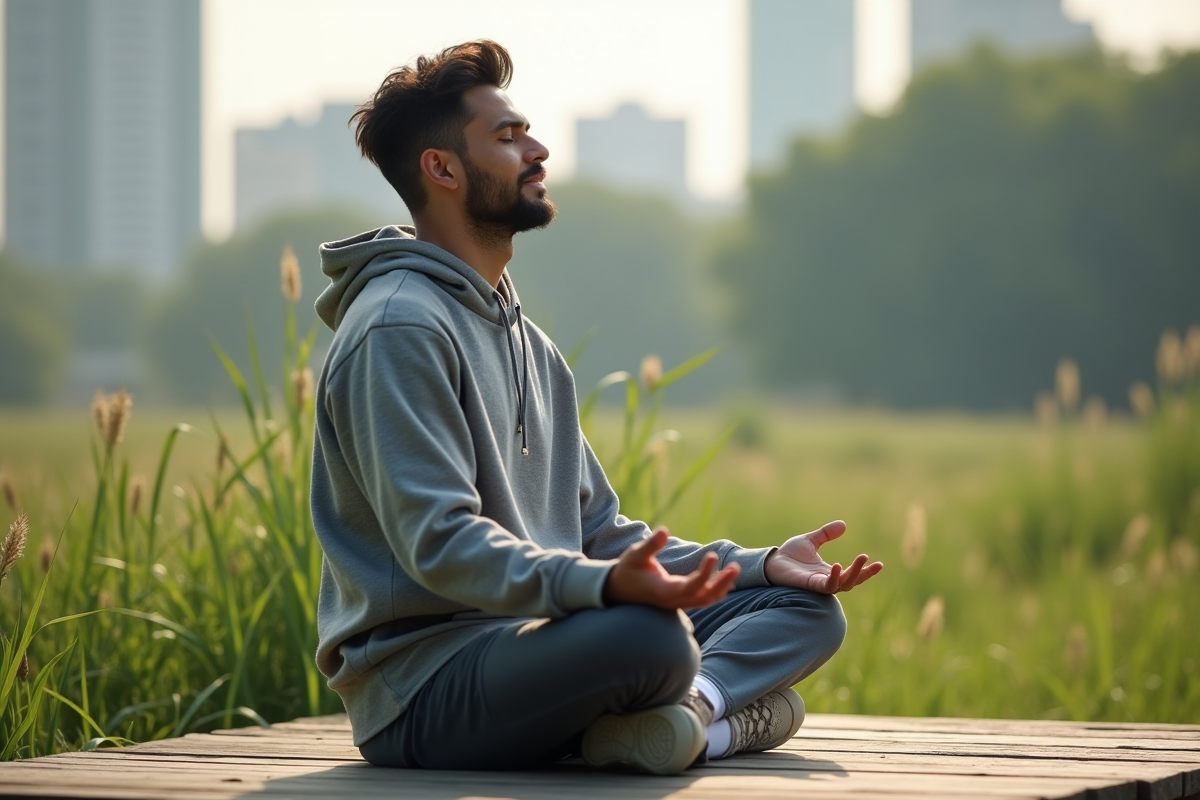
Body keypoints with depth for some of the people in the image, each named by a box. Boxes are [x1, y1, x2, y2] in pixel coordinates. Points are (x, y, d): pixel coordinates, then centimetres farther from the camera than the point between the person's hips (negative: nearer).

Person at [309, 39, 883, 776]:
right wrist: (602, 586, -38)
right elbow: (438, 541, -23)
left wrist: (759, 565, 10)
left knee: (809, 609, 5)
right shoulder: (399, 330, -11)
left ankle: (694, 705, -21)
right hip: (425, 688, -10)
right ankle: (730, 704, -8)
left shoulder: (529, 343, 21)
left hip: (529, 641, 10)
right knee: (655, 636, -38)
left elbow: (597, 532, 22)